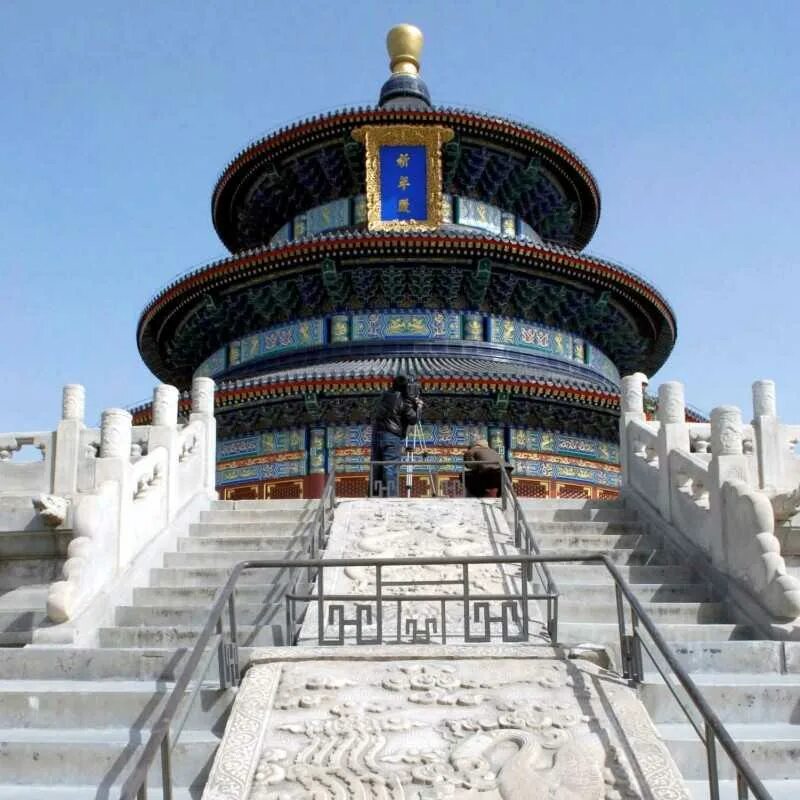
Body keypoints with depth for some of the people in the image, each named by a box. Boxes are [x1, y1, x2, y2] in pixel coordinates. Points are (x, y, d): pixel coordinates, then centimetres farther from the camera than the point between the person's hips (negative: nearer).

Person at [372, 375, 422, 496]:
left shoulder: (385, 395, 11)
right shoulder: (404, 401, -8)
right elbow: (413, 420, -5)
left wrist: (412, 403, 15)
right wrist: (418, 407, 11)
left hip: (376, 435, 6)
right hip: (392, 437, -6)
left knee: (377, 469, 9)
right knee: (390, 470, -9)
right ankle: (391, 498, -15)